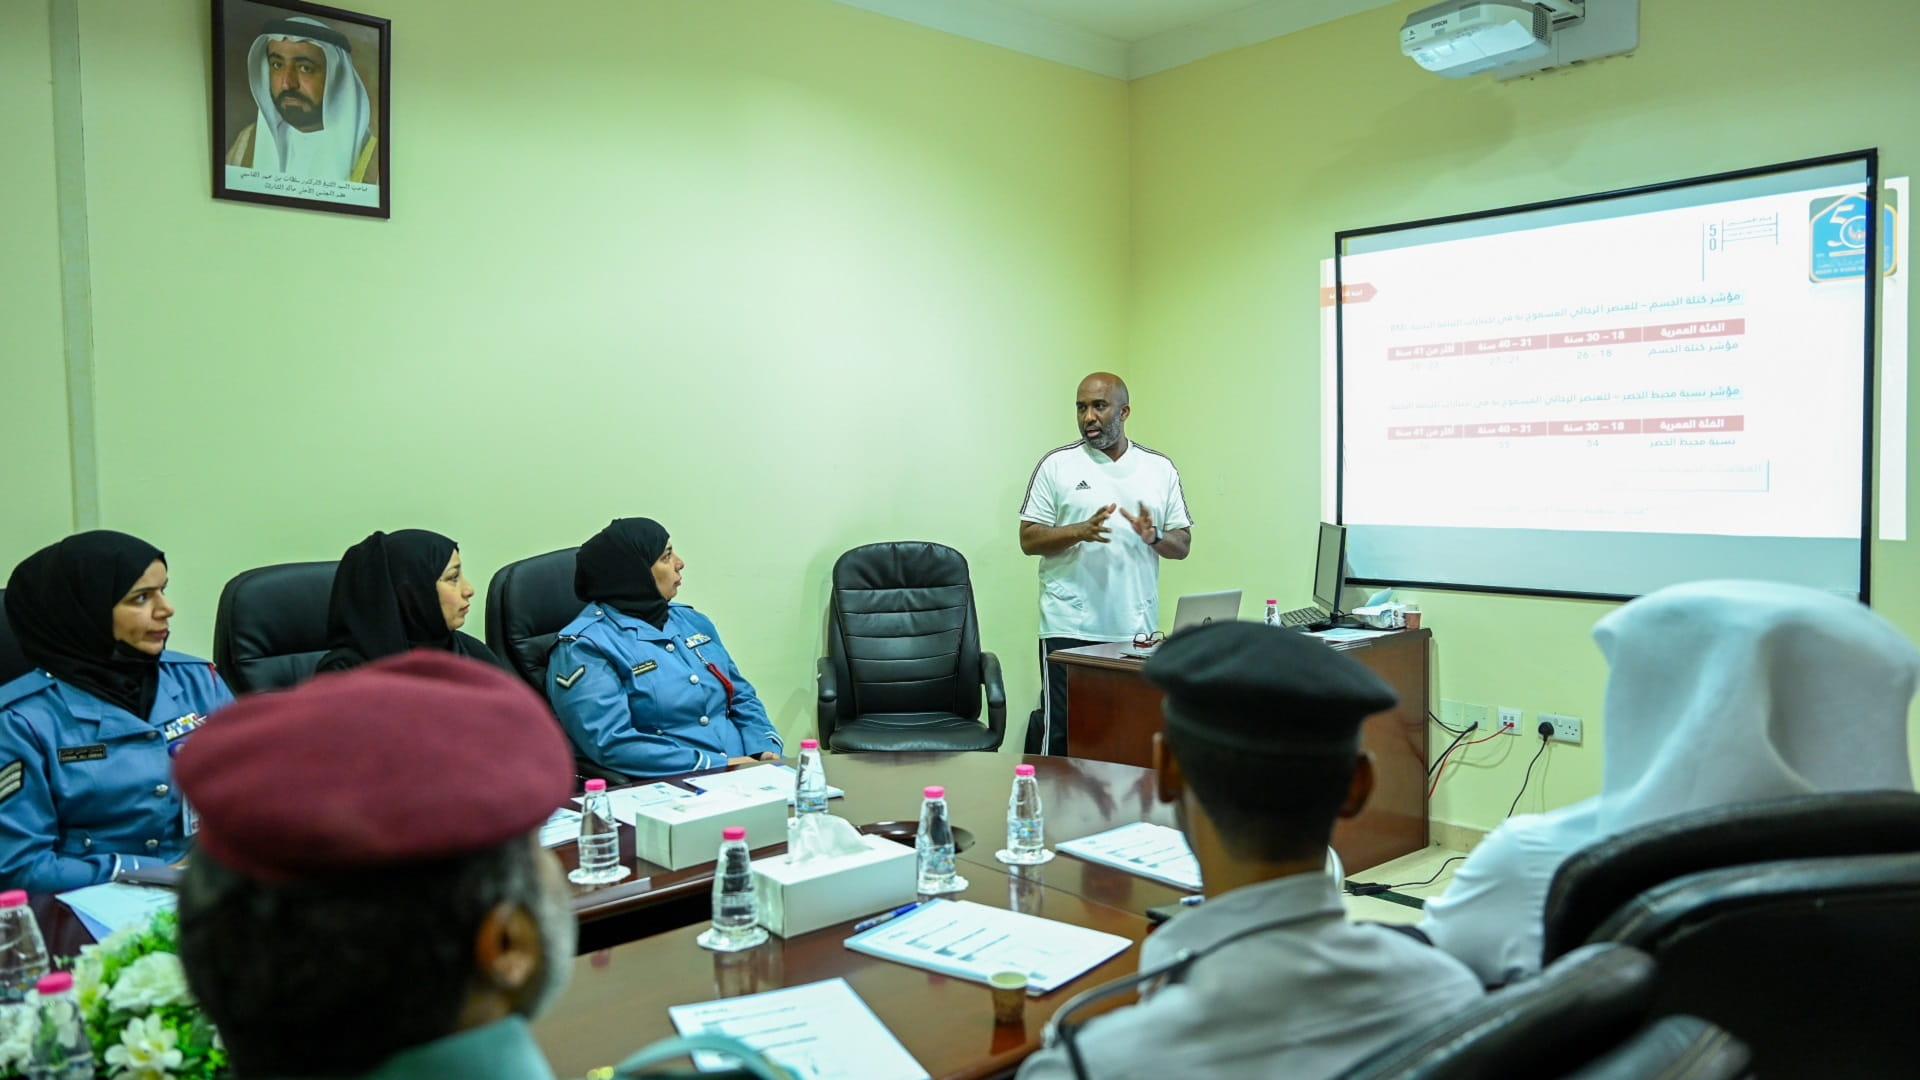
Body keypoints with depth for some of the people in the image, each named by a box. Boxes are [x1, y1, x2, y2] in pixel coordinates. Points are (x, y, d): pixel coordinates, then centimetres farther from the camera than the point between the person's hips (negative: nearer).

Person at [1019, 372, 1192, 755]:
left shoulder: (1160, 468, 11)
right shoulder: (1057, 465, 4)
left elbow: (1183, 544, 11)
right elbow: (1029, 539, 0)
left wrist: (1154, 537, -11)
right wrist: (1081, 531, -16)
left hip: (1137, 632, 2)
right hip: (1070, 629, -2)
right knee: (1061, 737, -3)